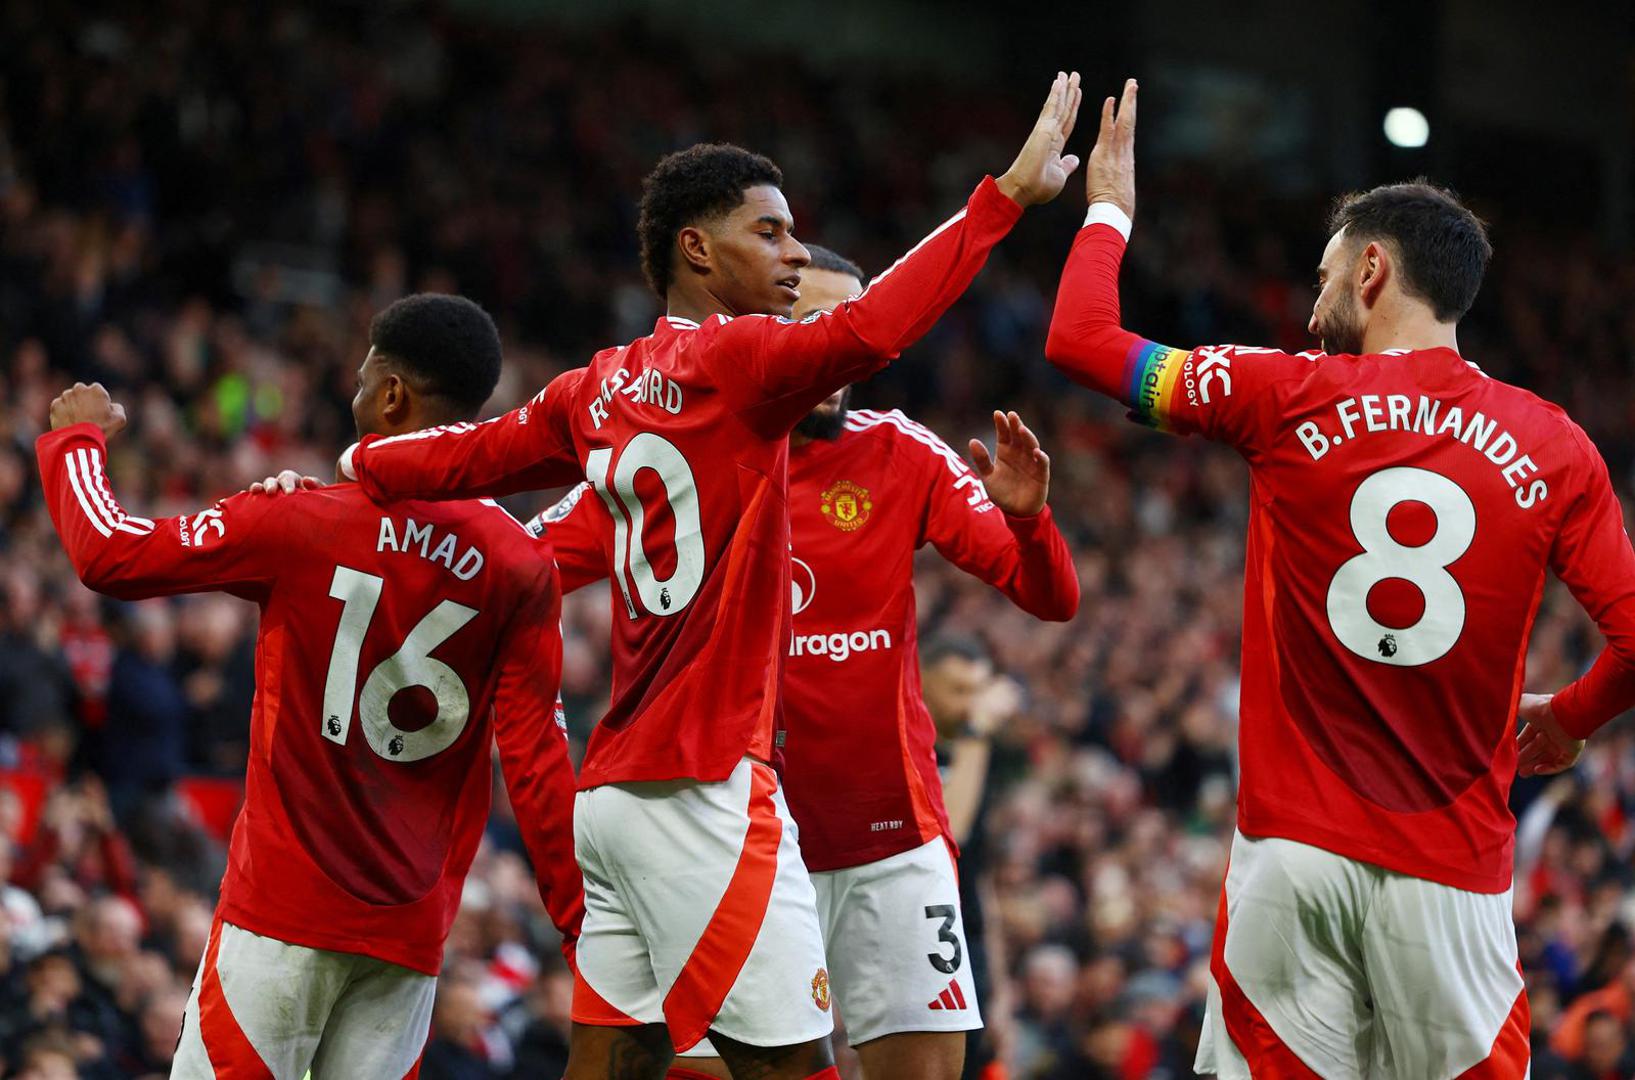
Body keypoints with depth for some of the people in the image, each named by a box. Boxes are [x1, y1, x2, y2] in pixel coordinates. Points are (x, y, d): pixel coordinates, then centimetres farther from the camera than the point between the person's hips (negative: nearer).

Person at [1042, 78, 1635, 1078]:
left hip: (1297, 851, -1)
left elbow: (1080, 339, 9)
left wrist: (1110, 207, 26)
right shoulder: (1555, 446, 3)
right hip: (1454, 871, 1)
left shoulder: (1291, 401, 0)